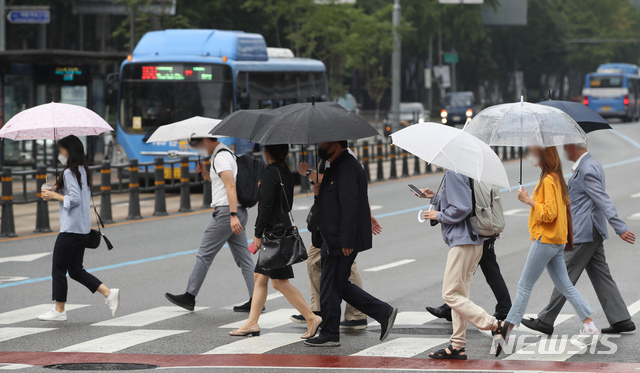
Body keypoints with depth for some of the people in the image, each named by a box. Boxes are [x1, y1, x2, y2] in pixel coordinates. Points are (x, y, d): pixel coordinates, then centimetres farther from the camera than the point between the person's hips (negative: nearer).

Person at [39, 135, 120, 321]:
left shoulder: (69, 172, -14)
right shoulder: (83, 171, 14)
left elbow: (75, 199, -21)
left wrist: (54, 195, -11)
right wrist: (59, 190, 14)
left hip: (70, 229, -9)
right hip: (83, 229, 9)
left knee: (58, 269, 1)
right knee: (76, 270, 13)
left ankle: (59, 310, 7)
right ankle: (109, 293, 3)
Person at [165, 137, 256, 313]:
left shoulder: (220, 157, -13)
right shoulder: (226, 153, 19)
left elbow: (231, 186, -22)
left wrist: (233, 216, -29)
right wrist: (204, 172, 18)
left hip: (225, 212, -10)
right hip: (237, 213, 10)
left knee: (204, 255, -1)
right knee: (244, 257, 6)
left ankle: (189, 297, 4)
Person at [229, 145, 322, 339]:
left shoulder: (270, 172, -15)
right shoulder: (286, 173, 13)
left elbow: (266, 205, -19)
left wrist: (258, 233, -14)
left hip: (274, 232, -10)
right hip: (284, 228, 10)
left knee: (280, 282, -7)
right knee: (260, 277, 11)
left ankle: (311, 318, -6)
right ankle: (252, 323, 12)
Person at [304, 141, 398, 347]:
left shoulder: (346, 168, -18)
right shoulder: (340, 166, 16)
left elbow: (349, 207, -24)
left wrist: (346, 242, -25)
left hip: (341, 243, -11)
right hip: (335, 241, 11)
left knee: (330, 287, -2)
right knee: (340, 285, 14)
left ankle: (329, 334, 7)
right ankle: (383, 312, 15)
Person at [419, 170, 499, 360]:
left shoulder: (453, 174, -15)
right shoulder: (463, 171, 15)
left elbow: (462, 208, -21)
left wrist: (439, 215, -8)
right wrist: (436, 197, 21)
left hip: (462, 243, -10)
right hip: (473, 242, 10)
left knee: (451, 294, -6)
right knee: (459, 293, 13)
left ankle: (495, 325, -12)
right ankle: (457, 346, 16)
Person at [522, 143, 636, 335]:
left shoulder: (587, 170, -19)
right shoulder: (591, 165, 14)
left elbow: (603, 200, -25)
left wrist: (620, 228, -30)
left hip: (583, 234, -10)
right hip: (593, 233, 10)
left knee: (566, 277, -2)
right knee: (601, 276, 9)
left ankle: (546, 321, 5)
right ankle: (621, 320, 7)